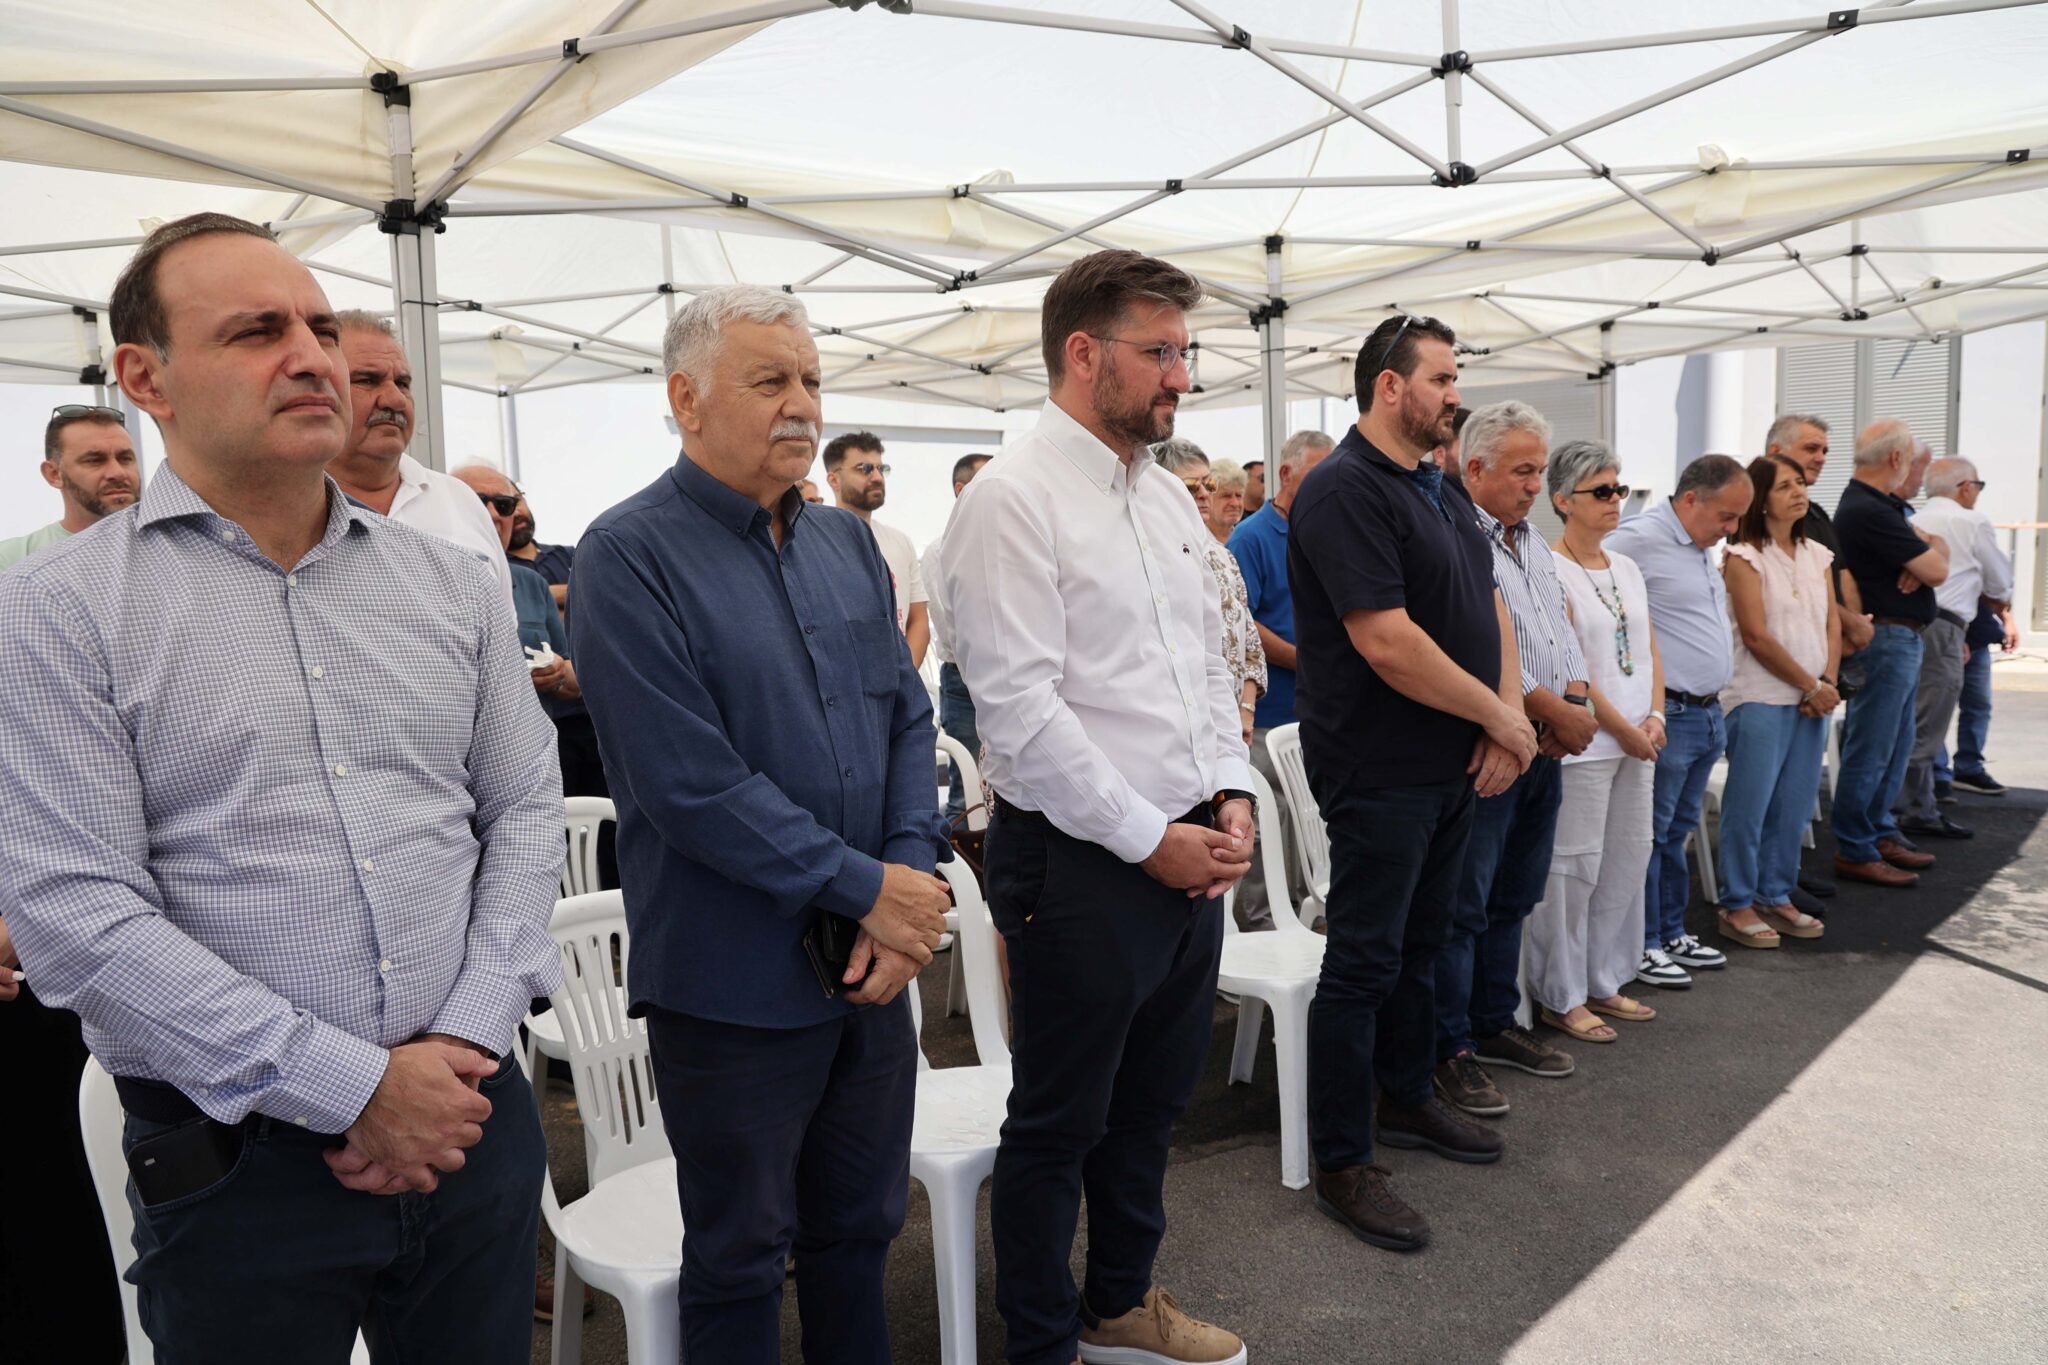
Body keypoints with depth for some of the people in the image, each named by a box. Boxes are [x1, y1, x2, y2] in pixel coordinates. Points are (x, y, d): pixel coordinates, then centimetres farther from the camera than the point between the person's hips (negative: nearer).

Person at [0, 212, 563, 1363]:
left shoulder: (454, 584, 5)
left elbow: (524, 812, 5)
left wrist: (468, 1039, -8)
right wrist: (358, 1088, -15)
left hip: (476, 1120, 4)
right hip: (239, 1166, -3)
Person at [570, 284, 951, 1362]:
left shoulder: (848, 544, 8)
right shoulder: (632, 555, -13)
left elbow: (907, 717, 7)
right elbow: (690, 783, -20)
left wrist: (913, 871, -8)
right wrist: (866, 887, -17)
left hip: (876, 961, 6)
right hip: (735, 980, -6)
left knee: (859, 1230, 22)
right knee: (738, 1260, 14)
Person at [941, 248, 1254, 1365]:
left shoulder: (1167, 497, 12)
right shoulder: (1011, 499, -14)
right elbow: (1019, 707, -19)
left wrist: (1228, 796, 3)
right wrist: (1148, 837, -16)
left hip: (1190, 850, 8)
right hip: (1081, 862, -8)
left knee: (1154, 1101, 21)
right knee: (1059, 1125, 9)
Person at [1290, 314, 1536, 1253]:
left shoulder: (1444, 491, 14)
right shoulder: (1345, 490, -17)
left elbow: (1490, 609, 13)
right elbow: (1389, 644, -25)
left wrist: (1507, 721, -3)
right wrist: (1502, 718, -14)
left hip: (1455, 764, 9)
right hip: (1379, 771, -9)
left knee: (1419, 943, 20)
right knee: (1364, 961, -1)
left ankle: (1407, 1098, 38)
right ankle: (1341, 1162, 11)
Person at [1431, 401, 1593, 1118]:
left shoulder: (1534, 544, 17)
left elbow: (1563, 632, 18)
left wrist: (1575, 703, -1)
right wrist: (1558, 711, -14)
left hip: (1543, 748, 9)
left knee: (1514, 896, 17)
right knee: (1463, 904, -2)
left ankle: (1494, 1023, 30)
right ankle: (1451, 1049, 8)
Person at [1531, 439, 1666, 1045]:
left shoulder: (1626, 568, 13)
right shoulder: (1551, 572, -12)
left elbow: (1650, 653, 15)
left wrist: (1654, 717, 0)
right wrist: (1624, 731, -12)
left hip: (1637, 741, 8)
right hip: (1583, 743, -8)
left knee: (1628, 860, 13)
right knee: (1573, 868, -2)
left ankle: (1603, 981, 27)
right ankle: (1560, 997, 11)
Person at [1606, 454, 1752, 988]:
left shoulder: (1701, 549, 15)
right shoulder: (1640, 539, -15)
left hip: (1708, 715, 9)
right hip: (1668, 717, -9)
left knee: (1678, 831, 17)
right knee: (1650, 835, 0)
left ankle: (1671, 933, 28)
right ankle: (1641, 947, 10)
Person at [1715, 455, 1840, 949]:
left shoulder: (1818, 557, 13)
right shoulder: (1744, 557, -7)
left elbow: (1831, 625, 11)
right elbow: (1756, 636, -12)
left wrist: (1828, 682, -5)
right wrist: (1811, 686, -9)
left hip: (1811, 699, 6)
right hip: (1760, 698, -6)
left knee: (1794, 806, 9)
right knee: (1749, 806, -3)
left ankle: (1776, 897, 21)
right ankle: (1737, 906, 7)